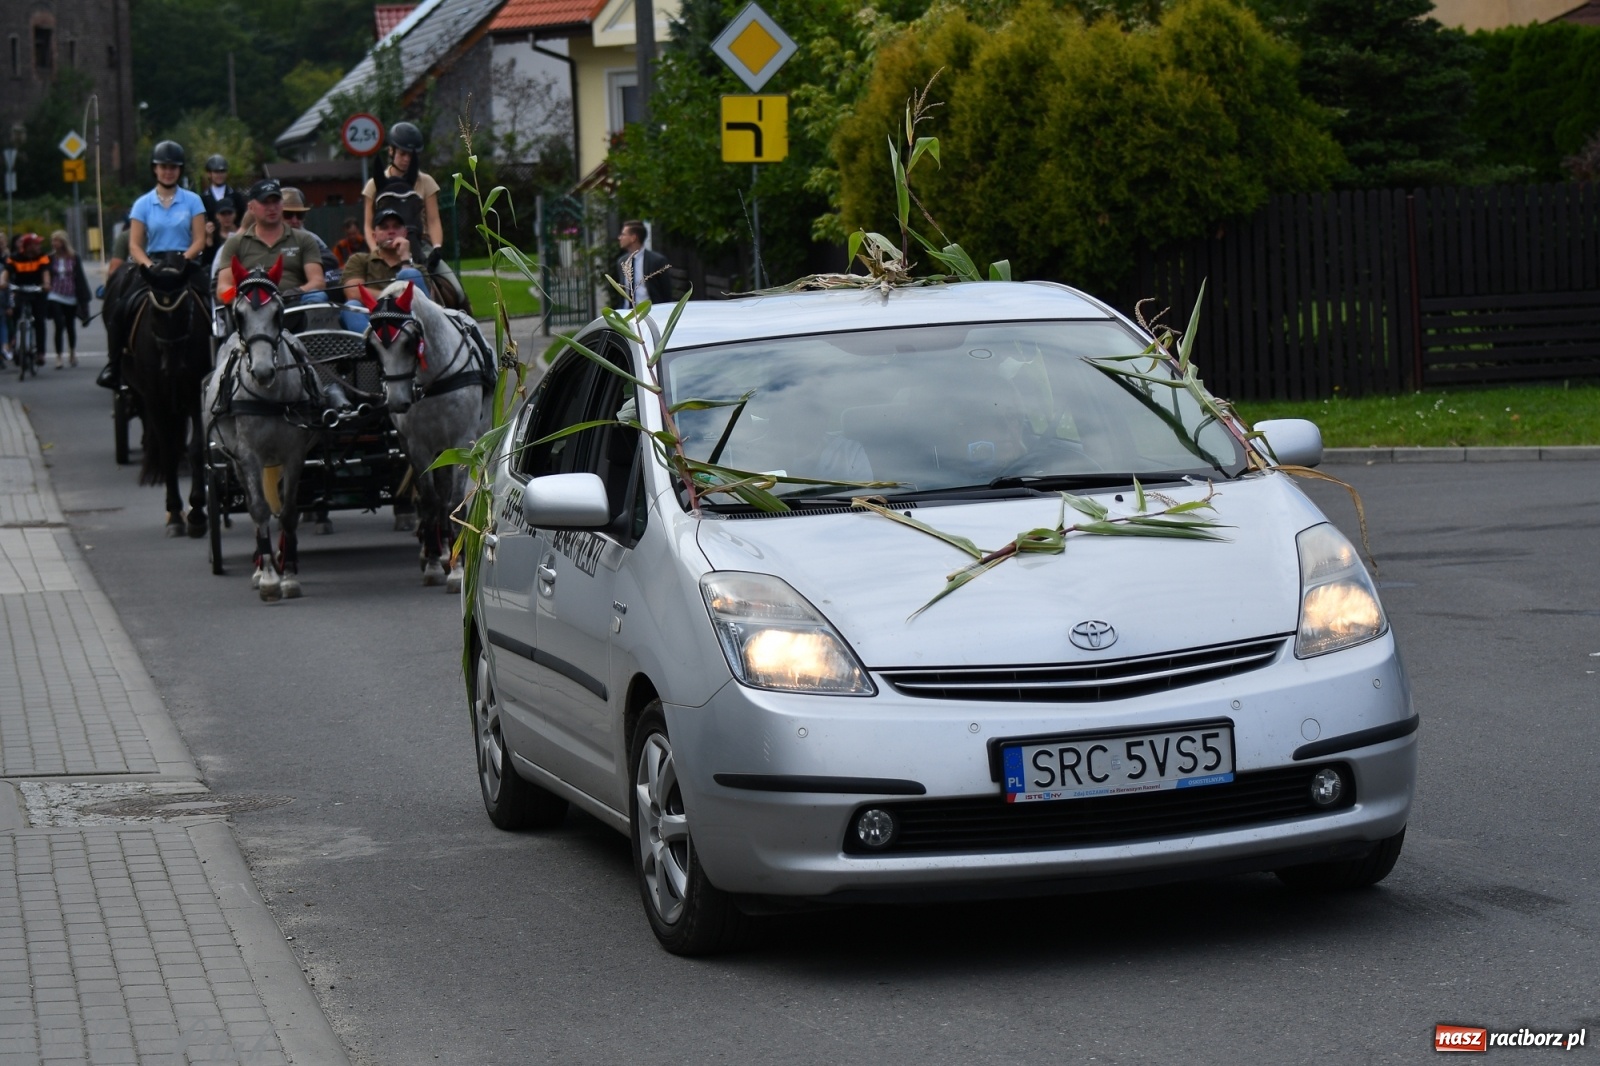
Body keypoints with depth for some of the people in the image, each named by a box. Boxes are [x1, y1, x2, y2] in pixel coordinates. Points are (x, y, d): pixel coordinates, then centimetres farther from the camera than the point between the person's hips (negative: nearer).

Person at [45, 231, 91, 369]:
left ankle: (72, 353, 36)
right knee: (59, 325, -14)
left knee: (70, 327, 14)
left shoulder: (74, 258, -1)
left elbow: (80, 278, 1)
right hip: (55, 296, -1)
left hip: (70, 298, 1)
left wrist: (83, 298, -2)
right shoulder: (50, 258, 0)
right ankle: (58, 357, -9)